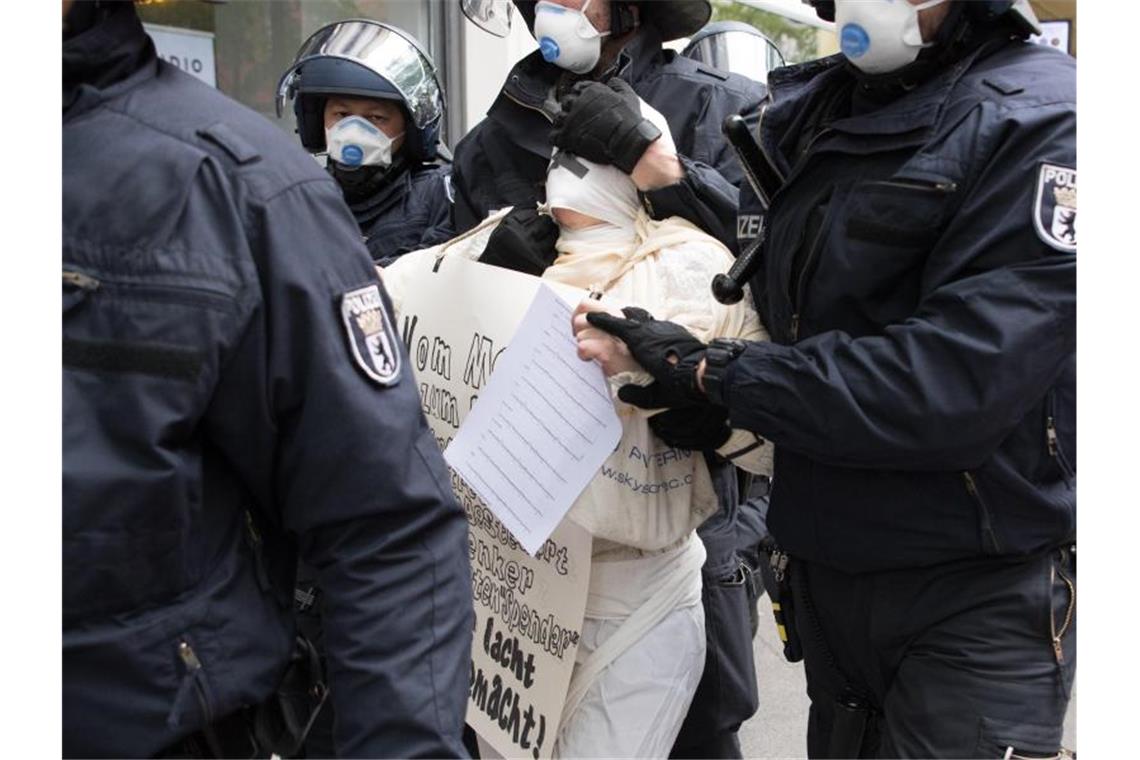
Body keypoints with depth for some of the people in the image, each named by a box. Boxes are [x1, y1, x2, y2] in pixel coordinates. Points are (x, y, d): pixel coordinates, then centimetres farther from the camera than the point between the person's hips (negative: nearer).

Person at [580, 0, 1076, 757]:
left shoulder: (1041, 119, -17)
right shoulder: (807, 112, 7)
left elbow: (958, 379, -27)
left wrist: (712, 372, -20)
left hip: (975, 589, -7)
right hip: (826, 565, 7)